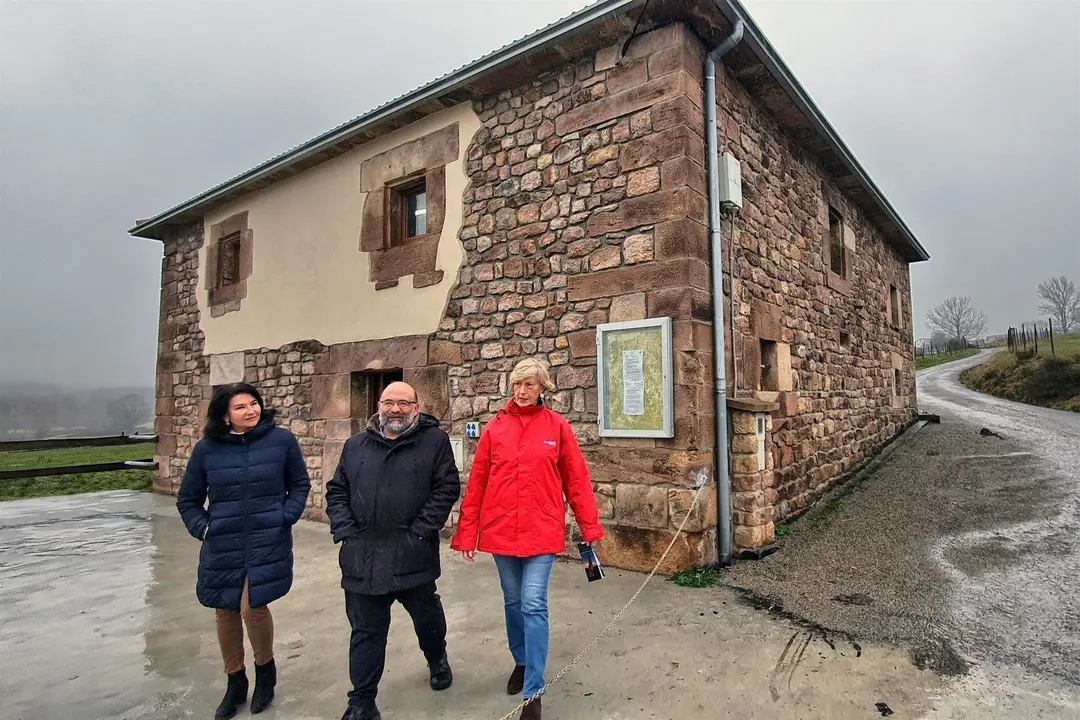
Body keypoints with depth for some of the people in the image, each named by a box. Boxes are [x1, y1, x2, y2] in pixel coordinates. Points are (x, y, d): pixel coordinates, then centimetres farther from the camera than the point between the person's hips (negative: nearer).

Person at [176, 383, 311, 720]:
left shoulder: (281, 439, -6)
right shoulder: (206, 448, -2)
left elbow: (300, 484, 5)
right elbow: (187, 499, 11)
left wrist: (286, 517, -7)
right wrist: (202, 527, -3)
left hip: (268, 543, -3)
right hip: (223, 546, 3)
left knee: (252, 606, -12)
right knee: (227, 612, 13)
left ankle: (266, 670, 19)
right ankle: (235, 683, 37)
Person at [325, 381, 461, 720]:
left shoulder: (434, 440, -2)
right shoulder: (355, 445, 10)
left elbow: (447, 488, -8)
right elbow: (337, 491, 10)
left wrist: (420, 531, -13)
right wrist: (345, 531, -2)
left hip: (413, 555, -2)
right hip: (362, 557, 2)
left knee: (428, 618, 18)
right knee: (366, 631, 11)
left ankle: (437, 660, 48)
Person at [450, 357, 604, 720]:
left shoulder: (557, 426, -3)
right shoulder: (495, 427, 1)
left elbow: (576, 480, 0)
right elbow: (476, 483, 3)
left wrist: (590, 527, -1)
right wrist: (467, 533, 2)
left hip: (542, 531, -2)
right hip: (501, 531, 3)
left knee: (533, 605, -4)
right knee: (513, 603, 17)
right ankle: (522, 662, 41)